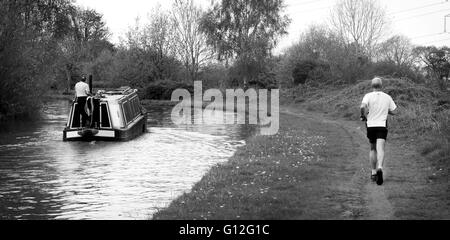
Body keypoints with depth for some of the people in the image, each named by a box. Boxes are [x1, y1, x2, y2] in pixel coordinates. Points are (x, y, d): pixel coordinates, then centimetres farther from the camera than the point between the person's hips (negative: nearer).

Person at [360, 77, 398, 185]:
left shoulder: (368, 96, -2)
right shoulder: (387, 97, 5)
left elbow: (363, 107, -21)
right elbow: (394, 112, 7)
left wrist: (364, 116, -3)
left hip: (371, 125, 1)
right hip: (382, 126, -1)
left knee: (373, 149, 18)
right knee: (380, 149, -11)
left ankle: (374, 173, 21)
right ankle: (379, 168, -36)